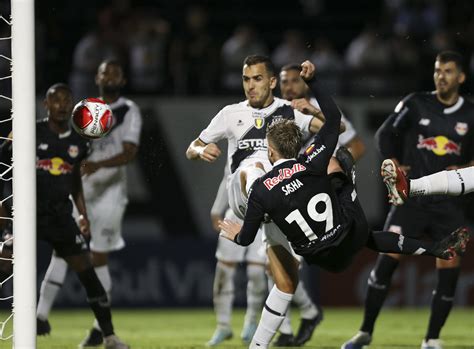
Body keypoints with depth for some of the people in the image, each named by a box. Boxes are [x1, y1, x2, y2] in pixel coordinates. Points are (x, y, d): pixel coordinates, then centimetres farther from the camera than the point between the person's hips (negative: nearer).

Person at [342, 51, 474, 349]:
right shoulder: (416, 104, 0)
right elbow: (385, 134, 10)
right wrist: (393, 164, -5)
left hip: (448, 204, 2)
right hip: (412, 198, -1)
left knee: (450, 270, -4)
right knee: (387, 260, -11)